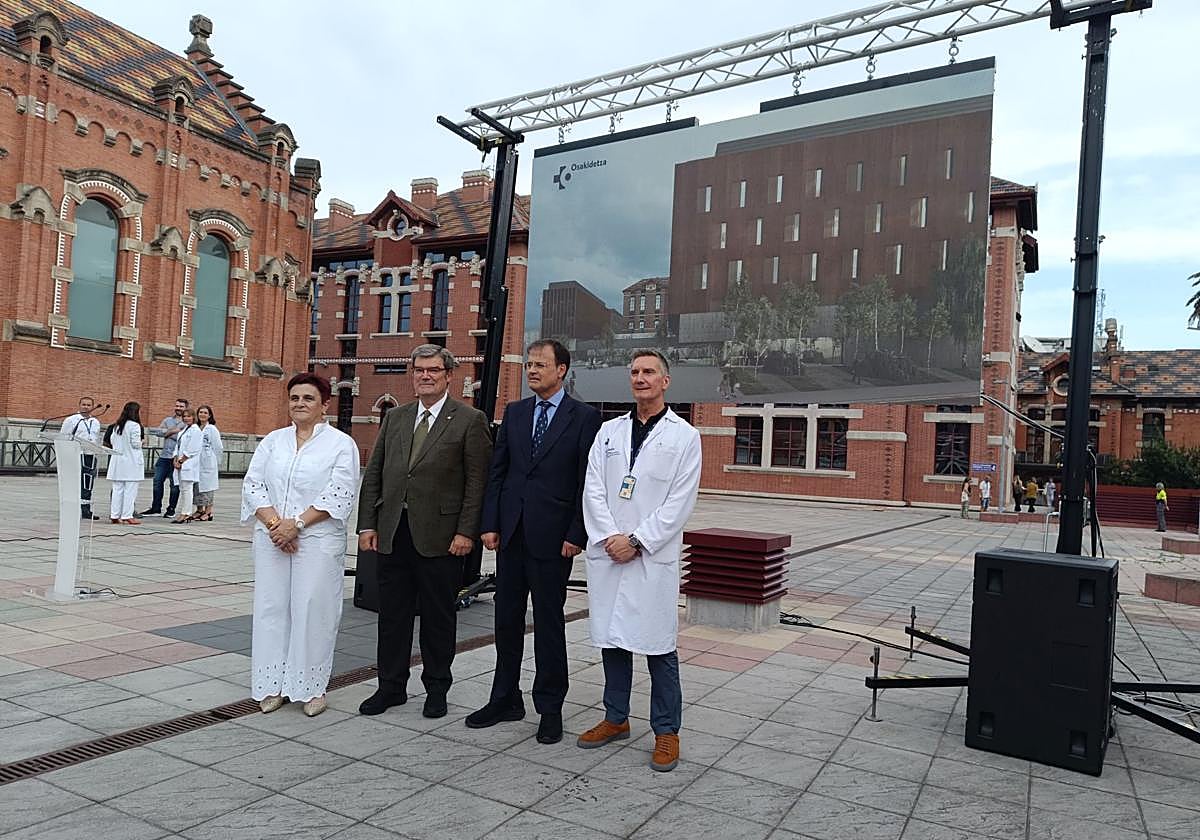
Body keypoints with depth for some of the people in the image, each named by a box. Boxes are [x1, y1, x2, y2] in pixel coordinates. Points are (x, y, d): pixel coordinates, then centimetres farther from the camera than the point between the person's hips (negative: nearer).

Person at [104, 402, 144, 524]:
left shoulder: (117, 426, 11)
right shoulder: (135, 426, -11)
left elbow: (111, 440, 12)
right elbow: (136, 443, -14)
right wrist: (141, 443, 6)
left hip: (117, 460, 7)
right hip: (131, 461, -7)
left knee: (117, 489, 10)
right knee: (130, 490, -3)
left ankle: (115, 515, 12)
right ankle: (127, 515, -4)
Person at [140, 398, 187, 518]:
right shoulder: (168, 420, 16)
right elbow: (157, 431, 1)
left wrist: (168, 433, -9)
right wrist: (173, 431, -8)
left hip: (177, 458, -5)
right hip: (164, 456, 5)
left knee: (174, 484, 2)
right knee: (157, 481, 6)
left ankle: (171, 509, 12)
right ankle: (156, 508, 15)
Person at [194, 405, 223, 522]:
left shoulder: (212, 429, -4)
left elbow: (218, 447, -4)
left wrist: (216, 463, -2)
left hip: (208, 464, -6)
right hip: (196, 463, 6)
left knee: (207, 486, -4)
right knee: (196, 486, 8)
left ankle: (208, 512, 1)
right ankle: (199, 510, 18)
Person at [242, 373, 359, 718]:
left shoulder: (341, 444, -1)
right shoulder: (273, 441, 13)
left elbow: (338, 495, -10)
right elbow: (253, 484, 4)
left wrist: (296, 524, -15)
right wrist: (274, 523, -11)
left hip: (318, 540, -4)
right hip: (272, 538, 4)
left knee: (312, 608, -2)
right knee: (271, 606, 6)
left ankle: (311, 688, 10)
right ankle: (272, 686, 18)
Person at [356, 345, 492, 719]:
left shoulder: (470, 420, -3)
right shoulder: (394, 418, 12)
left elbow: (477, 481, -7)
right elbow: (373, 473, 12)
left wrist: (466, 532, -13)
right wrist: (368, 524, 5)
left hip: (440, 536, -4)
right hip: (392, 534, 5)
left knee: (438, 617, 8)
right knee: (392, 614, 12)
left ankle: (436, 689, 23)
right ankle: (391, 686, 27)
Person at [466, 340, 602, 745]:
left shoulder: (584, 418, -4)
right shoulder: (514, 412, 10)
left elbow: (588, 483, -6)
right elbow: (496, 471, 9)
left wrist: (577, 534, -12)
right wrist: (489, 524, 2)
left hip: (553, 536, -5)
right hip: (511, 533, 5)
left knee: (548, 621, 4)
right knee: (507, 617, 13)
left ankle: (550, 709, 18)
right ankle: (505, 700, 27)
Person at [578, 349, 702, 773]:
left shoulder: (684, 436, 0)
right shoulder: (609, 431, 11)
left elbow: (679, 503, -7)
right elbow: (593, 489, 5)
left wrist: (635, 540, -12)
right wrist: (608, 538, -8)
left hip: (653, 556, -4)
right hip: (606, 552, 4)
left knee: (658, 646, 1)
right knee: (611, 639, 13)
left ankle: (666, 732, 15)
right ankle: (615, 719, 29)